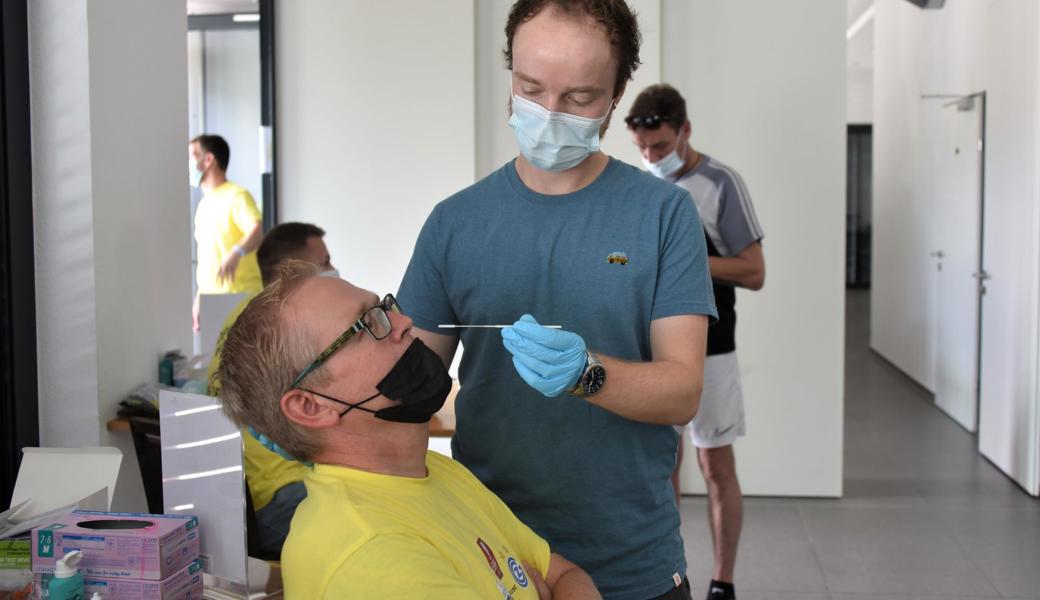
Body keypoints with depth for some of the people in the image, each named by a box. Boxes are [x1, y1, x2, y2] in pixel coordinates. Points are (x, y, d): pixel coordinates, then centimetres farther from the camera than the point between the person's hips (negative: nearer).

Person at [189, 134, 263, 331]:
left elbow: (257, 231, -25)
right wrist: (198, 299, 22)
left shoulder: (236, 196, -8)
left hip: (241, 299, -8)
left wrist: (236, 253, -45)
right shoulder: (204, 203, 17)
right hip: (211, 299, 8)